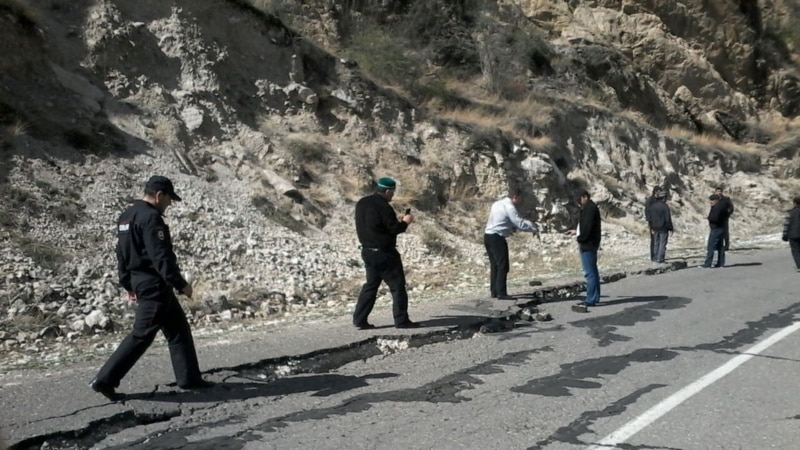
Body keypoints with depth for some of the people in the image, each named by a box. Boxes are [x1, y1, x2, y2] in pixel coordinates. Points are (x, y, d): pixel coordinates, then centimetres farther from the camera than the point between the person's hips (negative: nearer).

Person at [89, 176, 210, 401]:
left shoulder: (127, 216, 14)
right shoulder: (151, 218, -18)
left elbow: (122, 254, 18)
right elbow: (161, 257, -23)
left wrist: (129, 285, 24)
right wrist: (181, 284, -18)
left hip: (140, 283, 11)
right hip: (155, 286, -11)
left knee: (179, 330, 15)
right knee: (141, 335, -4)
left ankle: (189, 378, 20)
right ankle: (105, 380, 1)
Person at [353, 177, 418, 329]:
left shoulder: (362, 203, 7)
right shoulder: (383, 207, -19)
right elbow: (394, 229, -17)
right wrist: (405, 222, 3)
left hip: (367, 251, 8)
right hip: (384, 253, -8)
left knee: (371, 284, 16)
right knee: (397, 285, 2)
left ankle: (359, 319, 13)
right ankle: (401, 320, 6)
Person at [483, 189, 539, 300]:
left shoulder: (498, 203, 16)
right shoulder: (509, 207, -11)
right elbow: (520, 223, -14)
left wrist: (513, 228, 21)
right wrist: (534, 229, -3)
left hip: (488, 236, 9)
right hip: (497, 238, -9)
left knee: (494, 265, 14)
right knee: (503, 266, -6)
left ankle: (494, 292, 17)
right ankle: (501, 293, -8)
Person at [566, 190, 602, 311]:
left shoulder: (589, 208, -15)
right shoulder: (591, 207, 17)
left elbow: (587, 227, -22)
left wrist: (580, 239, -13)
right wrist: (576, 232, 22)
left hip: (587, 244, -11)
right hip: (591, 244, 11)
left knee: (589, 272, -9)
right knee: (593, 271, 14)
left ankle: (590, 299, -7)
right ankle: (595, 297, 20)